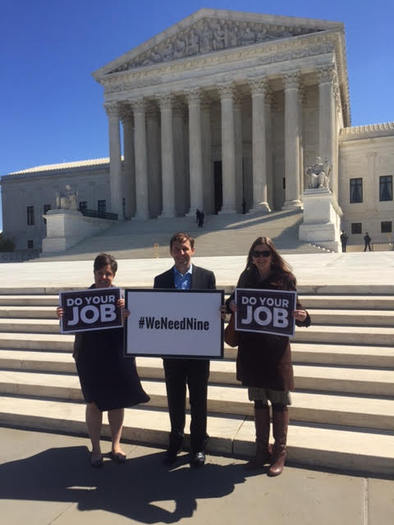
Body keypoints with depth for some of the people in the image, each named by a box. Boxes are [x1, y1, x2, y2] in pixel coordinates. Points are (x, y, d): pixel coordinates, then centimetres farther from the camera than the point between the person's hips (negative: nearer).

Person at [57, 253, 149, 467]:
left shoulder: (122, 295, -2)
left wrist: (125, 310, -30)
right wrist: (63, 316, -22)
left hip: (117, 356, 1)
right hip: (90, 357, 0)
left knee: (117, 401, 12)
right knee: (94, 403, 9)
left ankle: (116, 445, 30)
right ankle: (95, 449, 27)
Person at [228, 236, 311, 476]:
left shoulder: (284, 278, -4)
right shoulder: (246, 278, 6)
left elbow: (294, 309, -4)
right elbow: (234, 302, 11)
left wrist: (303, 316, -25)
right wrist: (231, 303, -11)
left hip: (276, 347, -4)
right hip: (251, 347, 4)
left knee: (279, 402, 7)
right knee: (259, 401, 15)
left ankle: (280, 453, 23)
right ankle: (262, 450, 30)